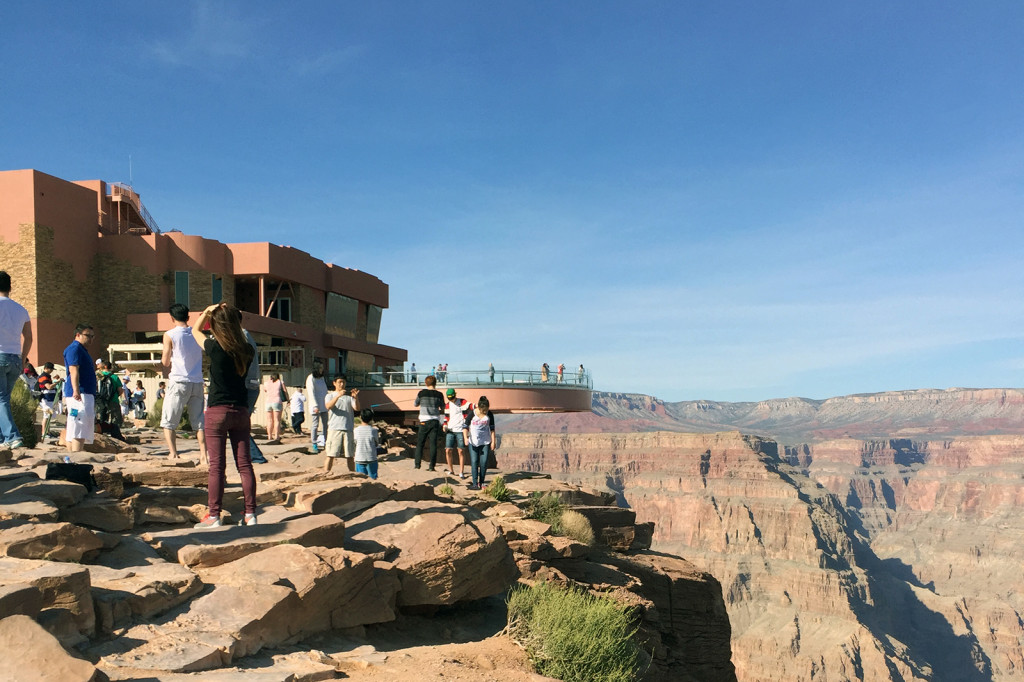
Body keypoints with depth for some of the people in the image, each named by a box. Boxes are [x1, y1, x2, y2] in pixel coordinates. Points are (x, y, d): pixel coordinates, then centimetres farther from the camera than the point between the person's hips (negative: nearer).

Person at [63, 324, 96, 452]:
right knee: (80, 427, -18)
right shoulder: (74, 349, -8)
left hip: (86, 394, 11)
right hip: (80, 394, -11)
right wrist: (76, 391, -33)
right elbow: (74, 370, -21)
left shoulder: (82, 350, 25)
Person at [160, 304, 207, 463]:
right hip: (197, 382, 4)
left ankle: (173, 454, -4)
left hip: (179, 382, -4)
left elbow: (165, 361, -2)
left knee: (168, 422, 5)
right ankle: (203, 455, 1)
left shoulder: (170, 335, -4)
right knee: (199, 422, 7)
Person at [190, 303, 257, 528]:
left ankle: (214, 515, 4)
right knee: (244, 464, 6)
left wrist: (208, 311, 14)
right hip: (241, 411, 4)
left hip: (218, 411, -4)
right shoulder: (247, 351, -1)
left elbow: (195, 329, 7)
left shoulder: (216, 348, -11)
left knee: (216, 466, 0)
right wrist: (229, 312, 18)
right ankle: (250, 514, 8)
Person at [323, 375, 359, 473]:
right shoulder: (330, 396, 7)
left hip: (348, 429, 3)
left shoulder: (349, 396, 13)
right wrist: (338, 395, -28)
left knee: (350, 455, 6)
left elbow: (357, 408, -1)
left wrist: (356, 398, -21)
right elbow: (328, 406, -14)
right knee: (331, 455, -4)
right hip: (334, 429, -2)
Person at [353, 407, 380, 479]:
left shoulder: (356, 430, -6)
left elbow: (355, 442, 8)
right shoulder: (373, 430, -9)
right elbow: (377, 443, 1)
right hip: (371, 458, -1)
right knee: (373, 479, 9)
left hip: (359, 459, 1)